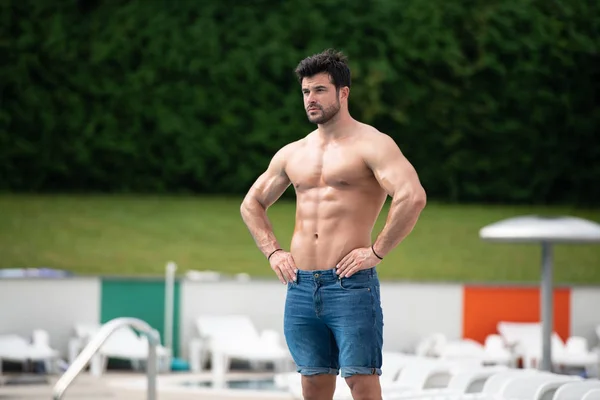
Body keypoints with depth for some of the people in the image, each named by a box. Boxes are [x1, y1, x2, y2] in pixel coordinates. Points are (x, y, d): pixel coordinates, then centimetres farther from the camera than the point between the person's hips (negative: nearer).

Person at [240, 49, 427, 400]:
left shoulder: (371, 144, -4)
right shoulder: (292, 154, 16)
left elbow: (413, 197, -19)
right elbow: (252, 203, 30)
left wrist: (376, 251, -16)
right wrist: (272, 252, 15)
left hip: (350, 285, -6)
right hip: (300, 288, 6)